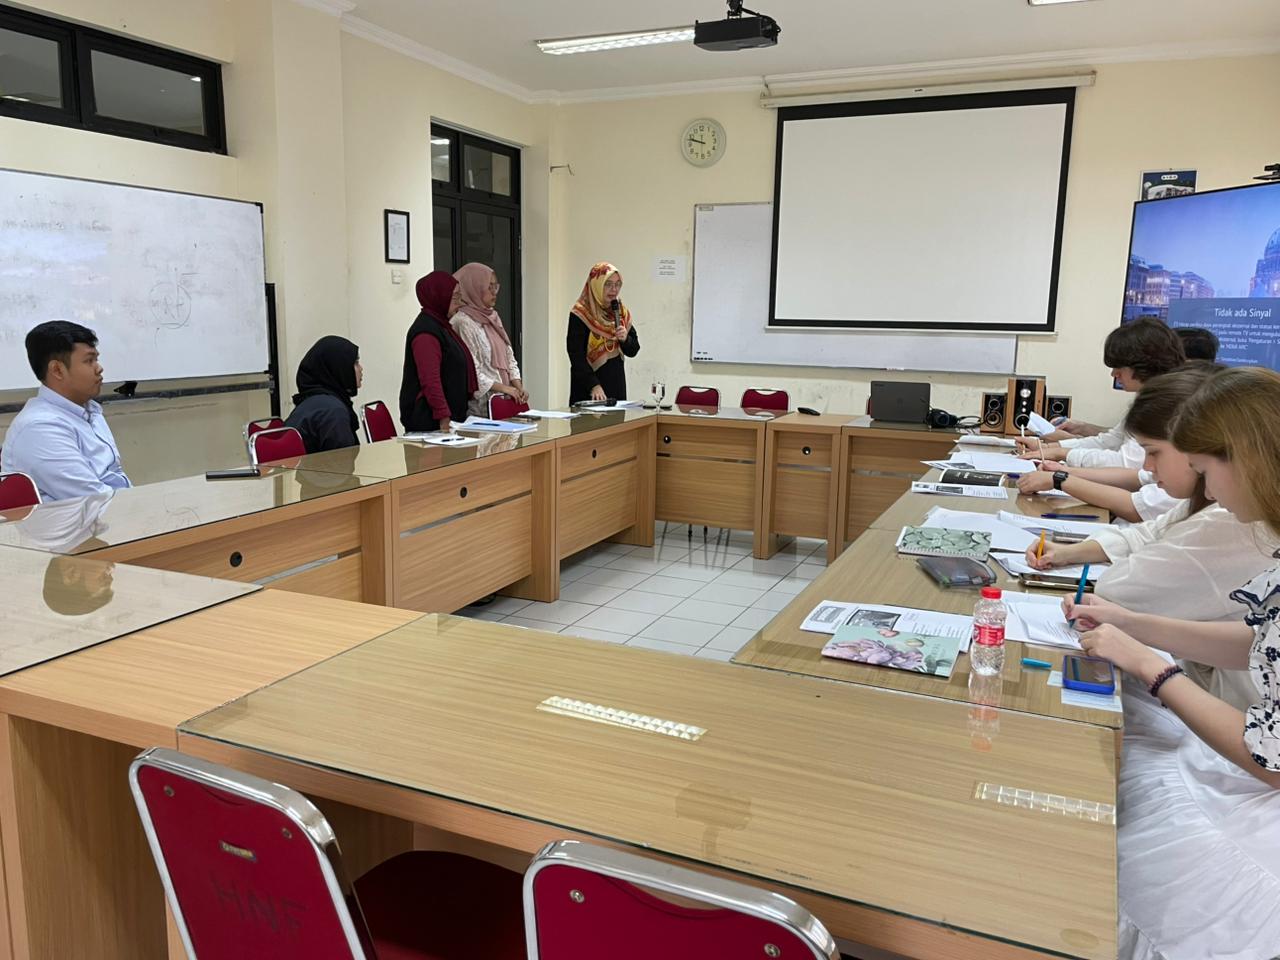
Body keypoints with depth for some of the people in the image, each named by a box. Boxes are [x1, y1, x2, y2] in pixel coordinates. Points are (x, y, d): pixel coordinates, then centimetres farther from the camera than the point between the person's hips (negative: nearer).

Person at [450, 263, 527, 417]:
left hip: (506, 399, 7)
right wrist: (503, 388, -16)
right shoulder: (463, 322, -11)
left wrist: (518, 387, 2)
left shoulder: (493, 317, 15)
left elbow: (509, 356, 16)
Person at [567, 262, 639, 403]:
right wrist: (594, 385, -27)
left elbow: (633, 351, 12)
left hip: (616, 384, 5)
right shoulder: (580, 314, -10)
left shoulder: (622, 312, 9)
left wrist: (625, 339, -10)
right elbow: (577, 356, -17)